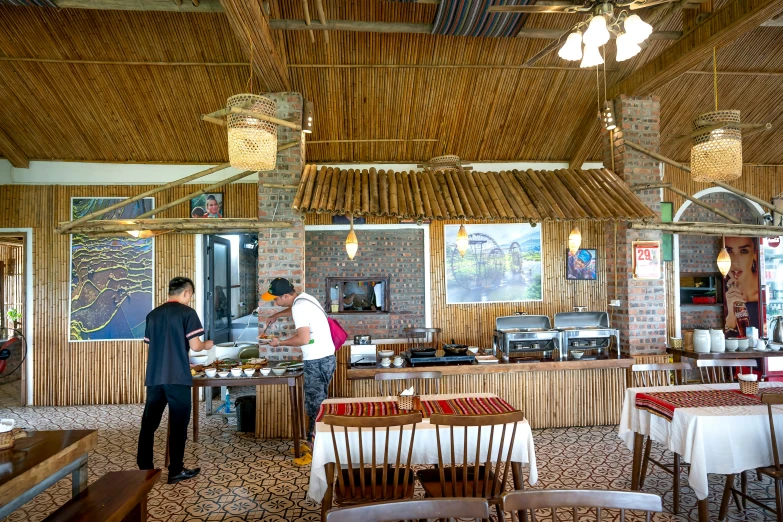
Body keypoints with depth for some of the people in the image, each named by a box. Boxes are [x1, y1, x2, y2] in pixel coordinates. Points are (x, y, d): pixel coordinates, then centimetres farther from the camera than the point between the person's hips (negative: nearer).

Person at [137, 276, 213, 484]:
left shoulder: (153, 314, 12)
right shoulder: (187, 312, -6)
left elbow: (151, 345, 18)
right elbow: (194, 346, -10)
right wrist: (207, 345, 12)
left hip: (154, 377, 6)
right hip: (177, 378, -5)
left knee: (148, 424, 12)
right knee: (178, 424, 4)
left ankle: (144, 469, 20)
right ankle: (176, 471, 10)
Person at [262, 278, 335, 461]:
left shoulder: (299, 307, -19)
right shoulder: (303, 299, 11)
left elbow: (303, 339, -24)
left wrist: (280, 342, -10)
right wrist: (276, 315, 29)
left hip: (318, 361, -10)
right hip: (323, 358, 10)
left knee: (315, 406, -1)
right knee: (315, 404, 18)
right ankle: (313, 443, 29)